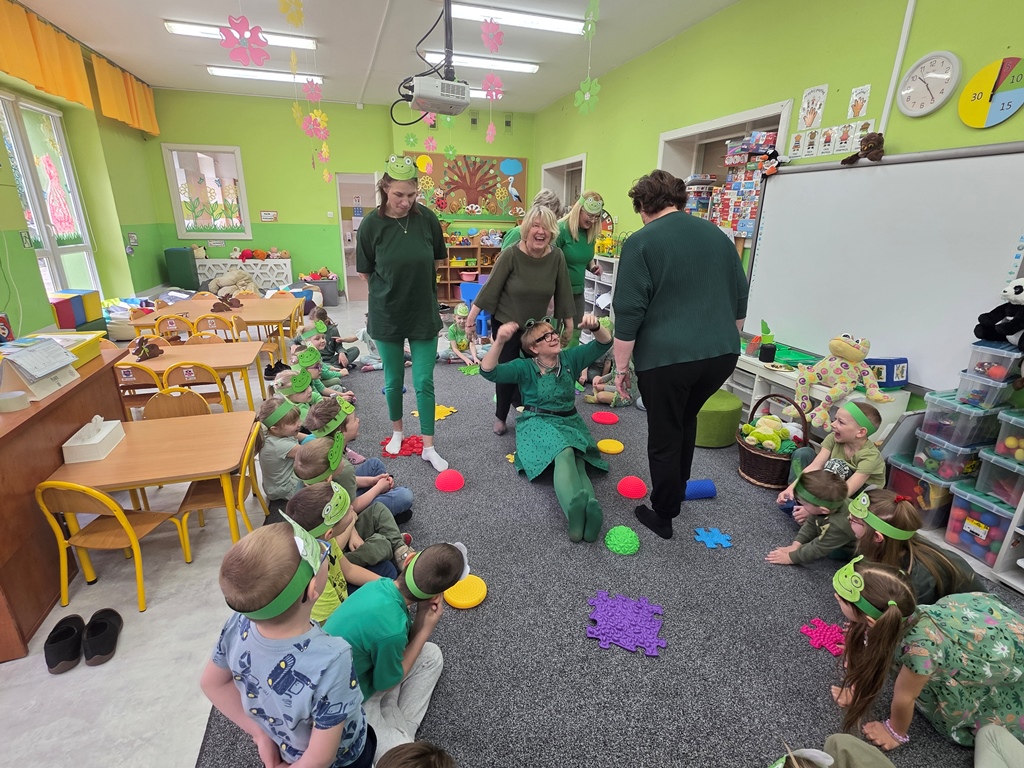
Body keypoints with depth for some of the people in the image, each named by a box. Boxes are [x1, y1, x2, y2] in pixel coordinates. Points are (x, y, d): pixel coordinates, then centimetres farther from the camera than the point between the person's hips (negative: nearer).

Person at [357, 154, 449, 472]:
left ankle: (428, 447, 16)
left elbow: (439, 260, 6)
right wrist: (392, 285, 4)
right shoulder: (372, 224, -11)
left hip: (424, 314, 0)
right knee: (393, 379, 14)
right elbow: (365, 272, 0)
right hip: (387, 315, 0)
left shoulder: (426, 217, -9)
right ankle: (397, 431, 38)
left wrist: (415, 279, 7)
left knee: (424, 382, 3)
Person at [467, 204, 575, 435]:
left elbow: (563, 291, -2)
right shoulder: (511, 254, -20)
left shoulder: (557, 256, -11)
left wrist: (568, 322, 4)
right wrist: (472, 316, -12)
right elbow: (491, 287, -15)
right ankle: (500, 417, 25)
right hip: (505, 323, -3)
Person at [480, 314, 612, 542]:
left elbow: (604, 344, 6)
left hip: (569, 421, 3)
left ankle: (584, 511, -59)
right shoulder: (525, 367, -1)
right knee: (564, 453, -38)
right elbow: (488, 371, -14)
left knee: (574, 458, -32)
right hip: (538, 423, -3)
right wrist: (499, 341, -32)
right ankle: (577, 508, -63)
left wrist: (596, 327, -18)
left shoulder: (570, 358, 9)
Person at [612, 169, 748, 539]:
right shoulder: (717, 235, 12)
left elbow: (628, 313, -11)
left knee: (664, 437, 11)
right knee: (685, 420, 27)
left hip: (666, 356, -6)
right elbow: (740, 299, 17)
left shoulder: (640, 242, -6)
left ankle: (663, 516, 27)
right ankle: (675, 495, 42)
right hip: (721, 353, 6)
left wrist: (621, 366, -2)